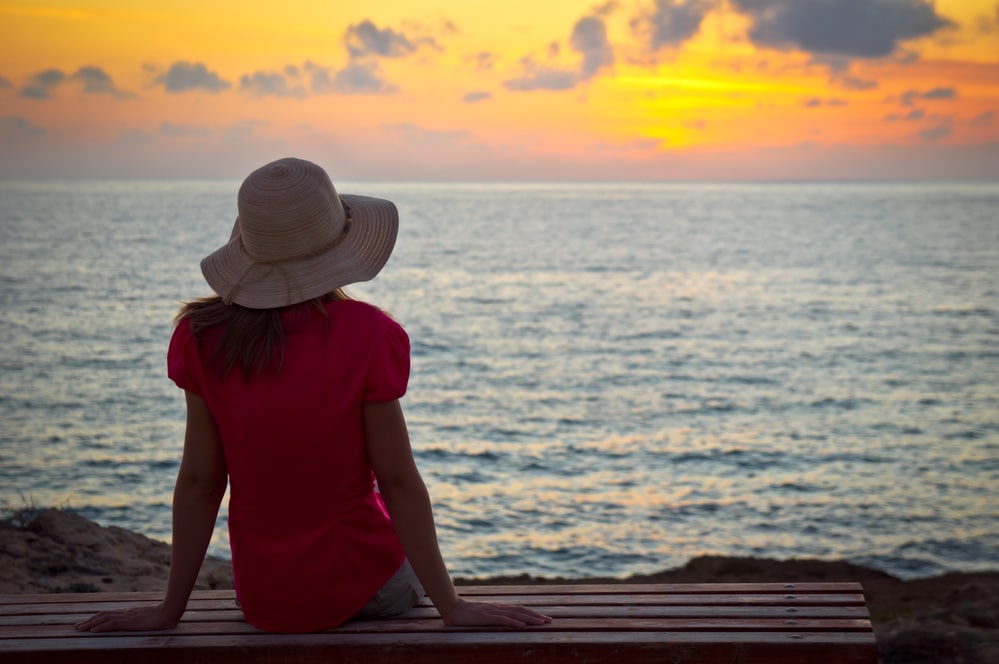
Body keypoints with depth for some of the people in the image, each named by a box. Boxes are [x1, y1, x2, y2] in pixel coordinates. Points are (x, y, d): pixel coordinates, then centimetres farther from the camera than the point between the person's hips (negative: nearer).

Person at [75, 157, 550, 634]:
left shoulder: (204, 337, -12)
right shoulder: (366, 335, -21)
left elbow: (198, 482, -7)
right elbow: (398, 482, -17)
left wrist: (170, 610, 3)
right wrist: (451, 605, -8)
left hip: (261, 597, 3)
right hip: (360, 588, -3)